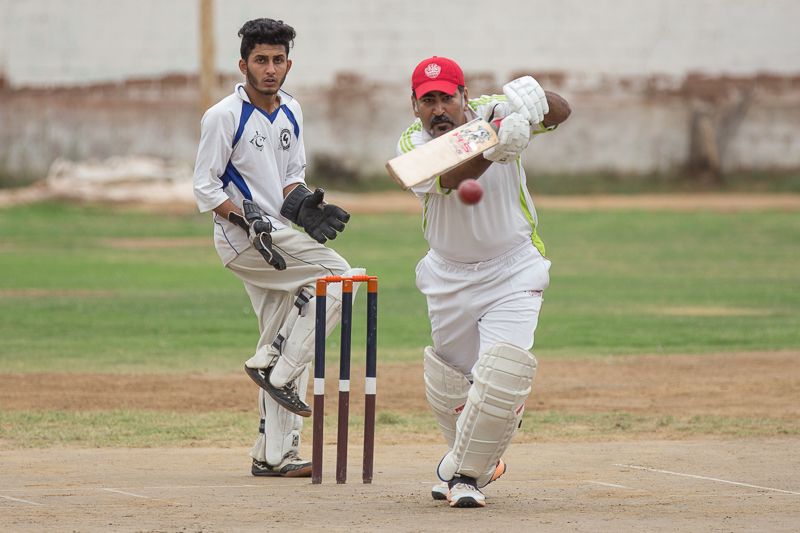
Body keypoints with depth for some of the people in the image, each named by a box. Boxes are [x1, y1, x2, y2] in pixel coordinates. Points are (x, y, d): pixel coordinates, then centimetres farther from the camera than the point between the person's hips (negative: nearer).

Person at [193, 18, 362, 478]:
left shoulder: (291, 112, 11)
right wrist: (248, 218, -24)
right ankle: (275, 368, -15)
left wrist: (302, 203, -4)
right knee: (338, 276, -19)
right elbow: (205, 189, -10)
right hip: (240, 234, -8)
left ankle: (276, 454, 11)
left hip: (275, 237, 8)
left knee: (287, 346, 7)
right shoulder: (224, 116, -11)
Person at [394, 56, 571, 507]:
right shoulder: (412, 145, -12)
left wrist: (534, 97, -44)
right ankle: (480, 458, 39)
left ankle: (466, 472, 1)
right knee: (450, 385, 11)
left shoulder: (492, 114, -11)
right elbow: (452, 178, -32)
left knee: (501, 377, -18)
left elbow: (561, 113, -22)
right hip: (448, 279, 2)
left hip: (513, 272, -2)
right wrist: (495, 144, -49)